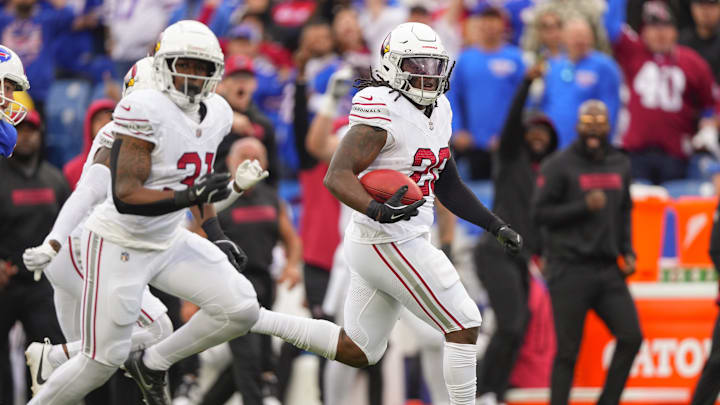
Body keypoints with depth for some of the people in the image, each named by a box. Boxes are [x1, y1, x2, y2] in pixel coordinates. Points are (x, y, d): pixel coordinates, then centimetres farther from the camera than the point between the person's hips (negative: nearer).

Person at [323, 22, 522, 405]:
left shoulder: (438, 111, 11)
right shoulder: (385, 112, -18)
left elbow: (448, 186, 19)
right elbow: (338, 176, -25)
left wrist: (497, 226, 13)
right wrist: (377, 211, -41)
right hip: (389, 243, -10)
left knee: (358, 351, 15)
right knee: (464, 326, -5)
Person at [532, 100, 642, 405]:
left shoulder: (620, 165, 13)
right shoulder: (559, 166, -5)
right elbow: (540, 212, -8)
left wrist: (627, 252, 10)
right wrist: (584, 206, -18)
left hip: (607, 269, 5)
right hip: (570, 271, -5)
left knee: (631, 337, -4)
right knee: (567, 351, -3)